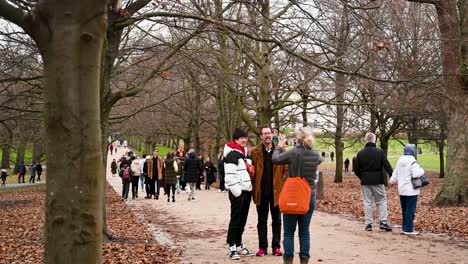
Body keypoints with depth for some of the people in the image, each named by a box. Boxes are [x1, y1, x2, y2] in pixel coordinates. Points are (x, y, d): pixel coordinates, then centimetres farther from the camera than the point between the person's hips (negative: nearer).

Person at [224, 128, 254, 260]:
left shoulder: (245, 153, 18)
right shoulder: (232, 154, -11)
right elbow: (230, 176, -19)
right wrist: (237, 192, -21)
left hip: (246, 190, 8)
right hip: (237, 192, -8)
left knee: (242, 220, 13)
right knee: (235, 220, -6)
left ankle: (239, 245, 22)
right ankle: (232, 248, -2)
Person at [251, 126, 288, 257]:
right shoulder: (255, 152, 0)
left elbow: (286, 169, 0)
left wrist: (282, 184, -8)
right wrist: (254, 186, -6)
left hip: (276, 191, 0)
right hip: (261, 191, 0)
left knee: (276, 220, 8)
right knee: (262, 220, 9)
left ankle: (276, 246, 17)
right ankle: (262, 247, 16)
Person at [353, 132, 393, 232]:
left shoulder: (360, 153, -1)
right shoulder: (380, 152, -6)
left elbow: (356, 169, 2)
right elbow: (387, 166, -9)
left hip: (365, 182, 1)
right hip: (378, 181, -1)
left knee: (367, 203, 6)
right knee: (382, 201, 9)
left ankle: (369, 224, 7)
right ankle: (383, 222, 3)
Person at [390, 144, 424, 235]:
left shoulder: (400, 161, 9)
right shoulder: (413, 162, -15)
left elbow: (395, 173, 20)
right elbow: (416, 174, -26)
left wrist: (392, 181, 37)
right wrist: (421, 170, -5)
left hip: (402, 190, 8)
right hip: (411, 190, -8)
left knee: (404, 209, 17)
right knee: (410, 210, -3)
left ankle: (405, 227, 25)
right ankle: (408, 229, -2)